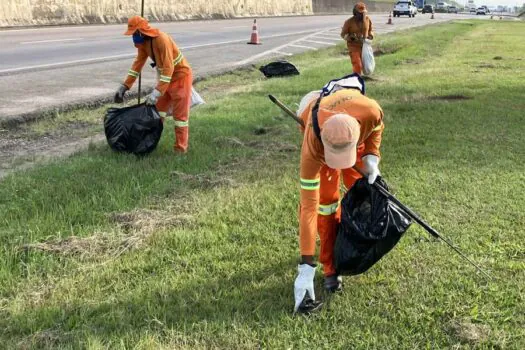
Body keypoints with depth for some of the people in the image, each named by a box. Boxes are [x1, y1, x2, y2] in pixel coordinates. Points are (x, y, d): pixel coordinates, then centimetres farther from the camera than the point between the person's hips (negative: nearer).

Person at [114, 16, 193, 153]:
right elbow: (138, 63, 5)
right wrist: (124, 86, 1)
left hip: (181, 75, -9)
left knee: (180, 113, -5)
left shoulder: (162, 39, -30)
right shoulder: (143, 42, -3)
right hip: (166, 76, 9)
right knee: (158, 107, 14)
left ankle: (180, 148, 1)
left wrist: (157, 92, -39)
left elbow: (168, 69, -34)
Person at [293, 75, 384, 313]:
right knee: (325, 200, -12)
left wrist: (371, 157, -26)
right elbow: (309, 206, -42)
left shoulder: (371, 111, -44)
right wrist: (306, 266, -42)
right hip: (316, 128, -2)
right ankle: (330, 267, 2)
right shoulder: (312, 147, -46)